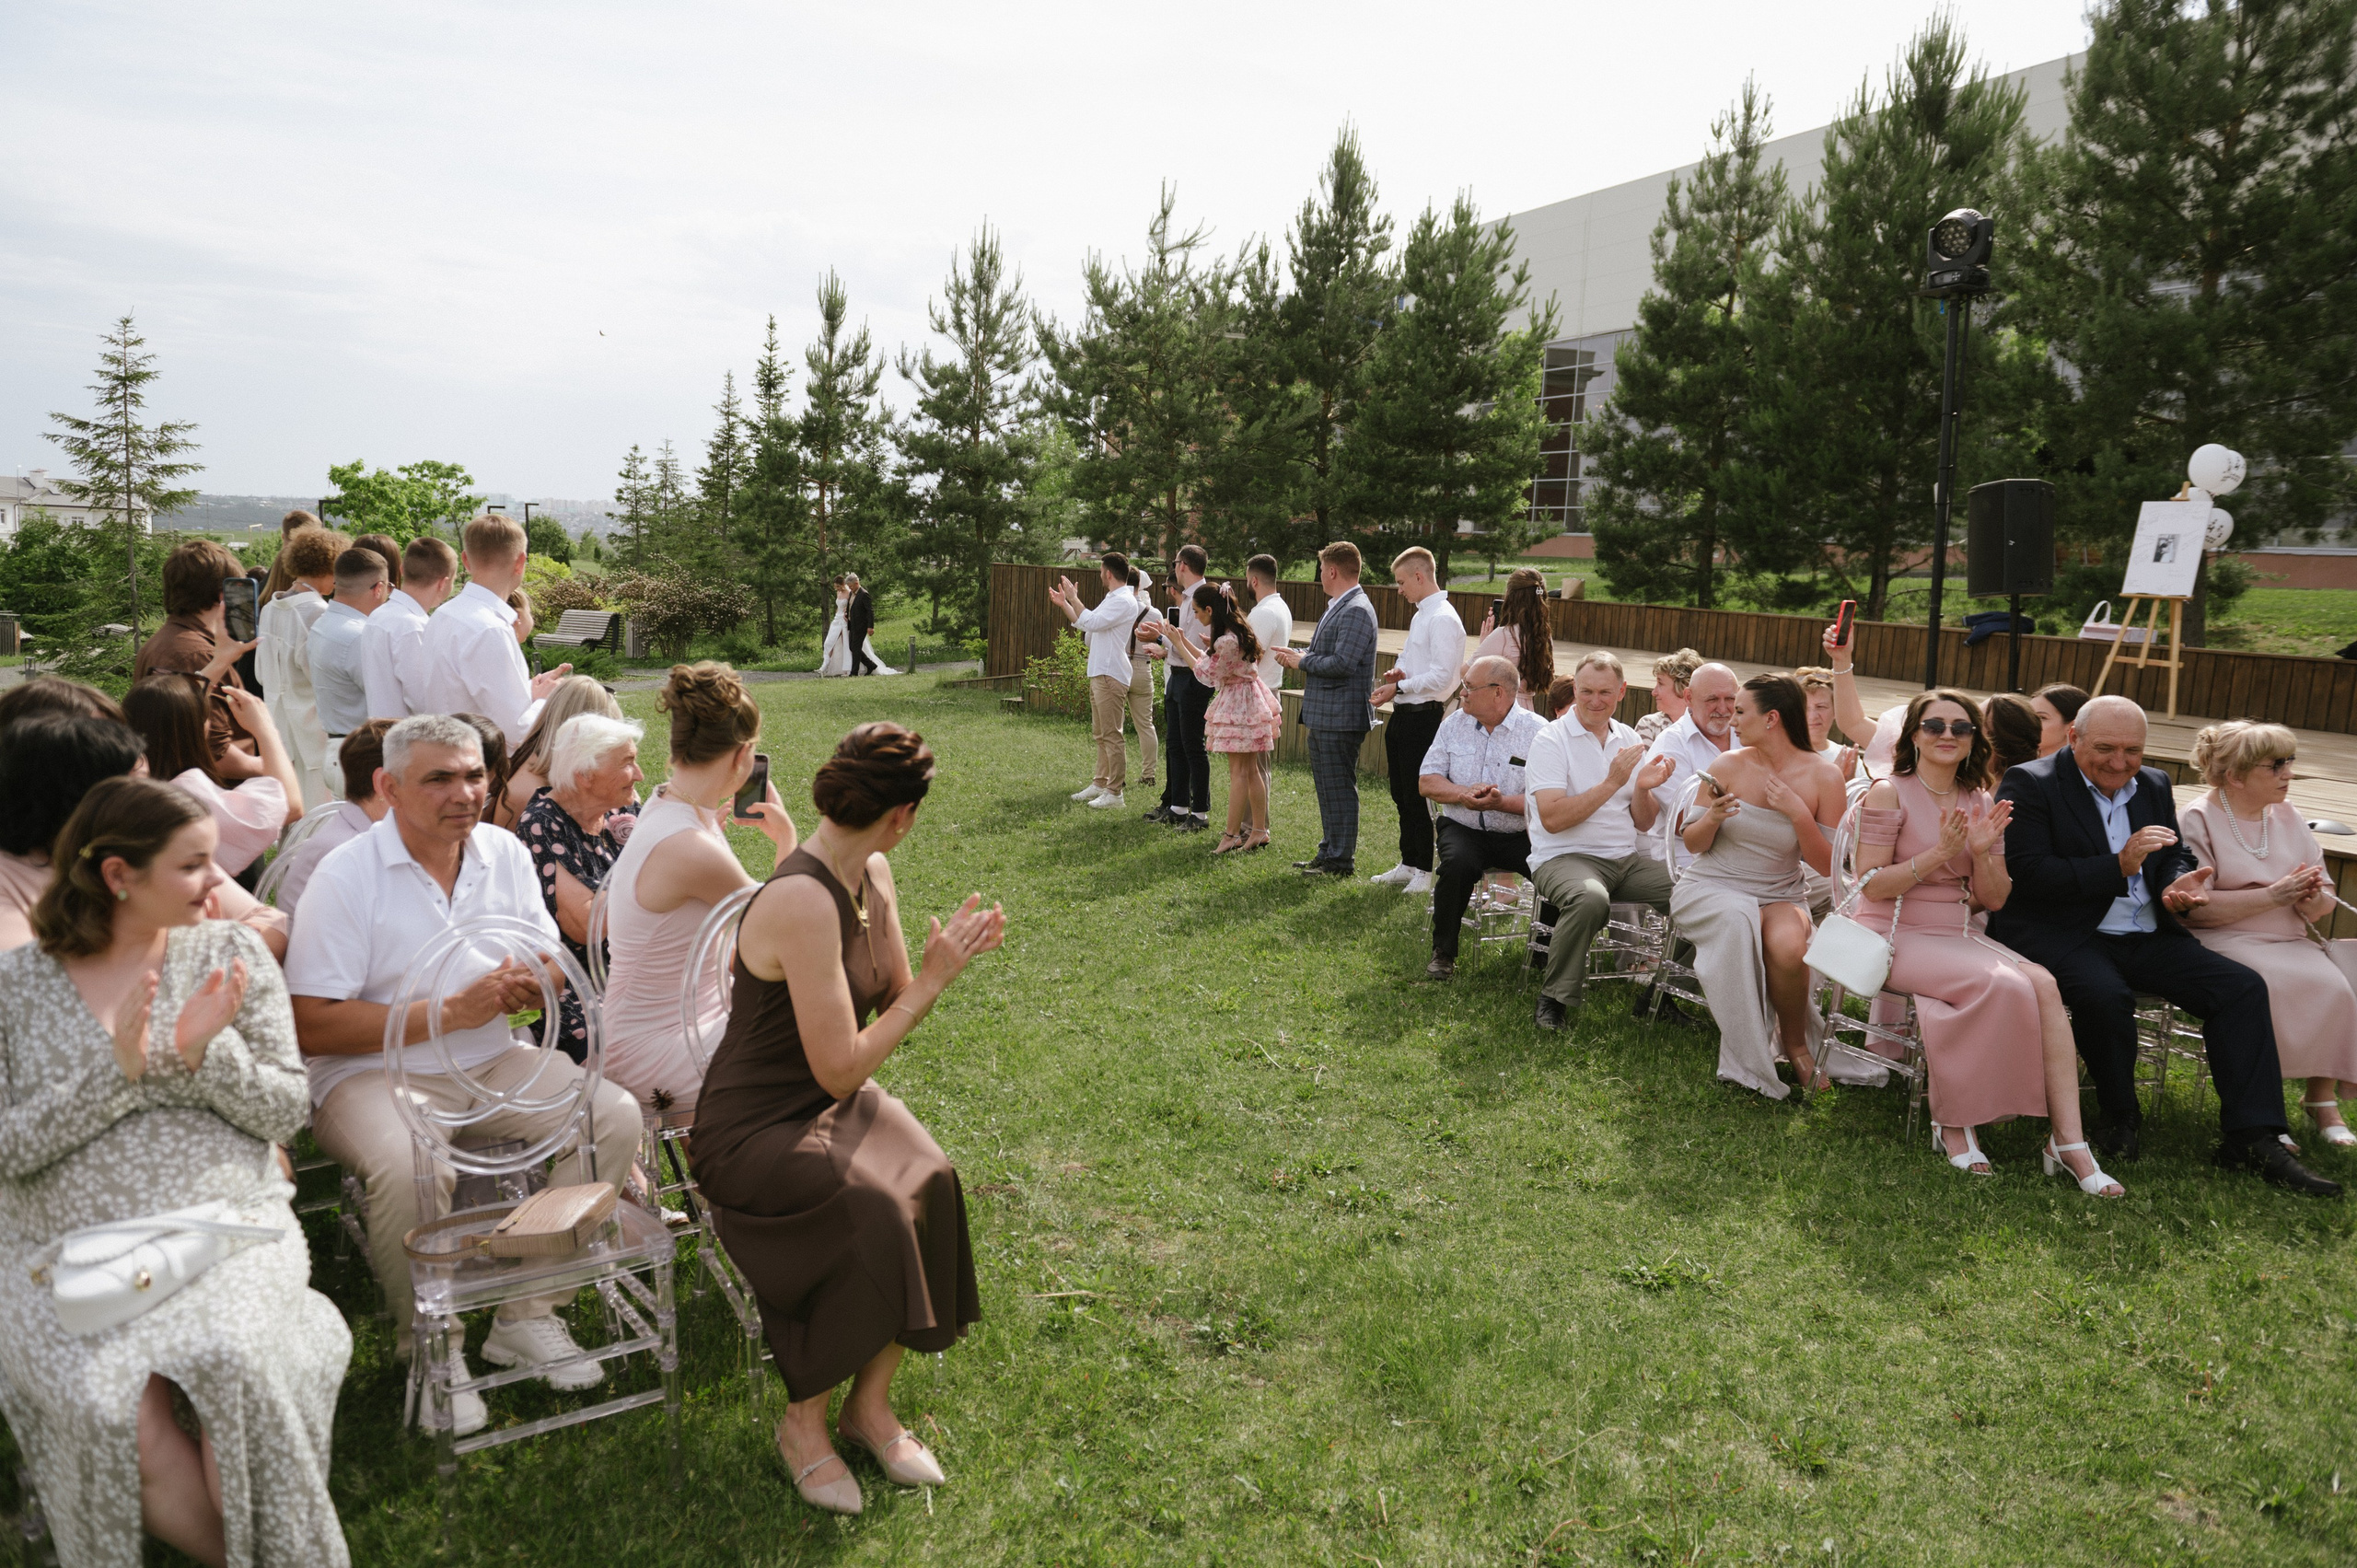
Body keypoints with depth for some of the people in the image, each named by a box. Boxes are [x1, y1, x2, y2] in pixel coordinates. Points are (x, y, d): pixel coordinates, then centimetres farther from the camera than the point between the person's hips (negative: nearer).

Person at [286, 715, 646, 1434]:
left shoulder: (505, 853, 5)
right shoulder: (346, 876, -12)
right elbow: (311, 1027, -17)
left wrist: (530, 984, -13)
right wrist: (450, 1012, -21)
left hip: (490, 1064, 6)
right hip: (372, 1073, -5)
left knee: (614, 1114, -16)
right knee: (412, 1168, -36)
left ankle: (528, 1315, -3)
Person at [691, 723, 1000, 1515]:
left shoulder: (873, 876, 0)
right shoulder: (802, 901, -28)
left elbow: (890, 1005, 8)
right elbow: (841, 1068, -26)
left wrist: (950, 958, -11)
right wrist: (932, 979, -19)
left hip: (830, 1110, 8)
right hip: (751, 1132, -7)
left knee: (929, 1183, -19)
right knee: (867, 1209, -30)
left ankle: (870, 1401, -1)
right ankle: (804, 1422, -5)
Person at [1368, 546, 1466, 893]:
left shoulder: (1443, 619, -15)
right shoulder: (1421, 615, 15)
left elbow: (1441, 675, -22)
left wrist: (1399, 687, -20)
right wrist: (1402, 675, 5)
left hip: (1422, 717, -10)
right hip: (1403, 717, 10)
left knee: (1418, 796, -4)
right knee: (1402, 795, 16)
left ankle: (1426, 871, 6)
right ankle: (1408, 865, 27)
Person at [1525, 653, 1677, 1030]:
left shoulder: (1629, 740, 12)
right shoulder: (1551, 740, -6)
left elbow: (1643, 822, 12)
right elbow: (1552, 819, -18)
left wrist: (1643, 788, -9)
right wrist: (1611, 783, -20)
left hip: (1626, 858, 6)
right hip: (1564, 857, -6)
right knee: (1590, 899, -38)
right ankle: (1554, 998, -18)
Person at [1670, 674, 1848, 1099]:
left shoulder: (1823, 776, -4)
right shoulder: (1728, 765, -2)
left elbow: (1826, 864, -4)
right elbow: (1693, 843, 3)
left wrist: (1798, 813, -17)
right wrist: (1713, 817, -18)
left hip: (1780, 895, 0)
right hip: (1711, 887, 0)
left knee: (1788, 946, -34)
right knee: (1736, 920, -36)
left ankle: (1796, 1044, -2)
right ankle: (1750, 1057, -16)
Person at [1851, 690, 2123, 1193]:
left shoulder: (1981, 804, 12)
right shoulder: (1889, 793, -4)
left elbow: (1995, 899, 10)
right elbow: (1871, 884, -10)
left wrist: (1981, 851, -9)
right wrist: (1939, 854, -18)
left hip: (1961, 936, 6)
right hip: (1899, 935, -6)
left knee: (2043, 983, -22)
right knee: (2002, 984, -29)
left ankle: (2068, 1141, -24)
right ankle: (1952, 1122, -13)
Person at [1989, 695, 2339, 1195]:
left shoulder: (2154, 785, 16)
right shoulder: (2030, 784, -7)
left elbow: (2176, 858, 20)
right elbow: (2028, 873, -17)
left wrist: (2180, 884, -5)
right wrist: (2119, 866, -21)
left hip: (2146, 938, 7)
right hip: (2058, 932, -7)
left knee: (2243, 987, -10)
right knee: (2105, 994, -35)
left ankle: (2251, 1139, -8)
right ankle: (2119, 1118, -8)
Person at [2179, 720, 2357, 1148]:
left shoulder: (2287, 816, 15)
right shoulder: (2199, 819, -3)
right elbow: (2194, 907, -15)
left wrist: (2313, 901, -8)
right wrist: (2273, 895, -18)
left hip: (2290, 942, 6)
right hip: (2222, 941, -5)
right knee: (2273, 983, -33)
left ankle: (2322, 1099, -10)